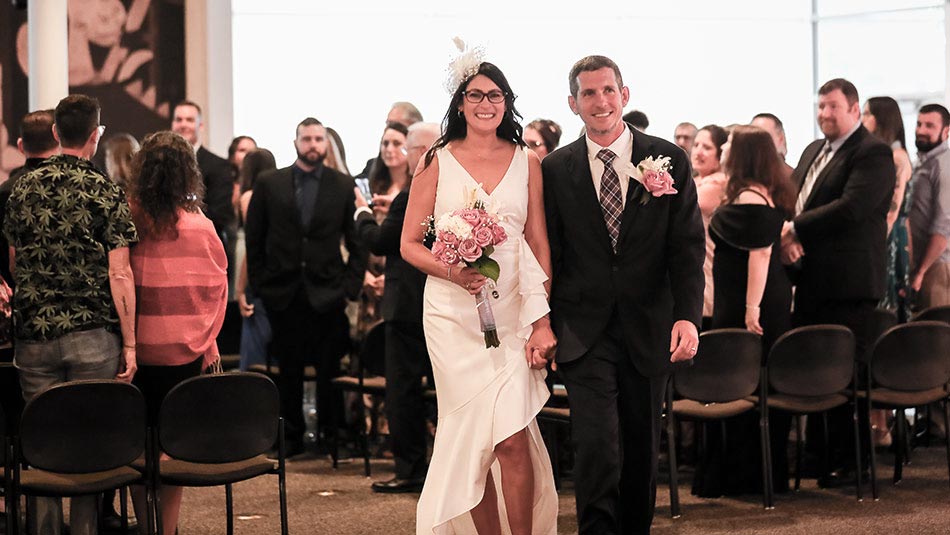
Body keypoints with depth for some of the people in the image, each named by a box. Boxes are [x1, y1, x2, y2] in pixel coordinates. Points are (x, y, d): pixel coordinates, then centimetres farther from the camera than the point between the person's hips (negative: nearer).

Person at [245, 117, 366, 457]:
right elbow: (254, 239, 7)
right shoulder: (268, 184, 5)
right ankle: (291, 438, 17)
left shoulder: (343, 186, 4)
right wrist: (259, 283, 1)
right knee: (289, 370, 7)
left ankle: (330, 436, 16)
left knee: (329, 369, 2)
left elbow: (356, 242, 5)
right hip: (283, 294, 1)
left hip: (327, 293, 0)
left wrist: (351, 286, -3)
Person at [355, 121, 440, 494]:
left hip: (410, 303, -7)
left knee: (403, 389, 1)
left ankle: (410, 470, 4)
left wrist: (363, 212, 5)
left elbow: (380, 241, -13)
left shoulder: (413, 195, -19)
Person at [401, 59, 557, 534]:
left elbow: (539, 246, 7)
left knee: (512, 438, -10)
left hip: (513, 312, 0)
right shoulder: (437, 162, 5)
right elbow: (410, 244, 5)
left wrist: (542, 321, -3)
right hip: (453, 312, 0)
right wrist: (451, 271, -14)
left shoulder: (526, 162, 9)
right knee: (474, 434, 1)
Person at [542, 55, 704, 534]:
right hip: (584, 332, -1)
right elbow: (549, 254, 5)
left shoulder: (669, 160, 1)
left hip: (648, 329, 1)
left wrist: (688, 316, -13)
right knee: (597, 447, -13)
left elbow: (687, 246, -2)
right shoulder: (555, 170, 2)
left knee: (642, 450, 12)